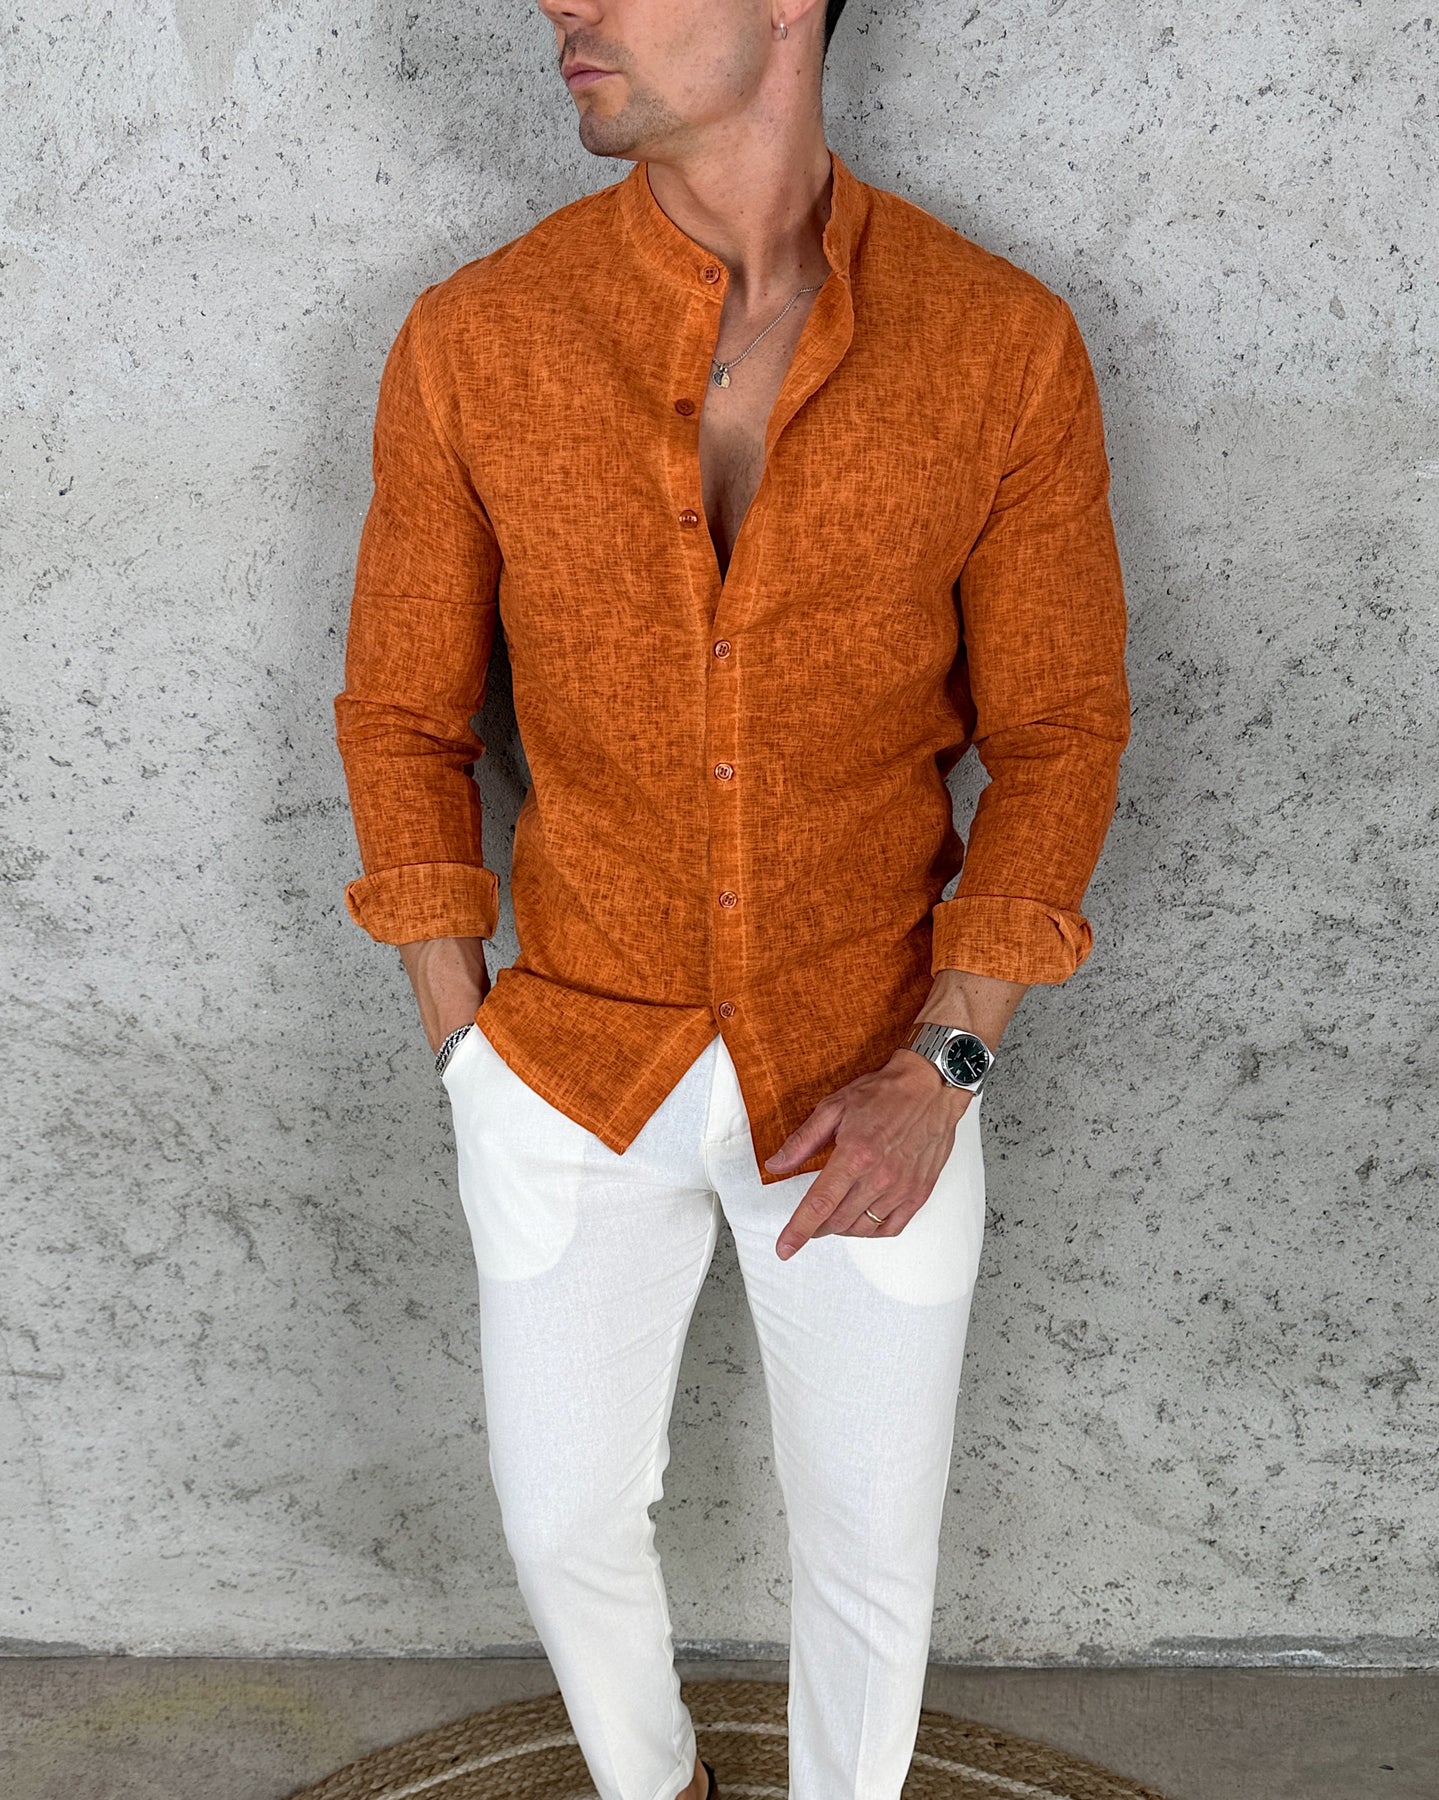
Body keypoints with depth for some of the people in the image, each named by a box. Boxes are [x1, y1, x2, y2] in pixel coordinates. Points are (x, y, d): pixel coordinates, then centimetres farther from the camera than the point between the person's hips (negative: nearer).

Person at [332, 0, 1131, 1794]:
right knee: (569, 1520, 17)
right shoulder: (470, 340, -11)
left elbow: (1056, 730, -4)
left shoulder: (1007, 345, -13)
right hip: (580, 1063, 1)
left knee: (870, 1542, 16)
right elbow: (400, 714, 0)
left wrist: (939, 1069, -14)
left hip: (874, 1079, 0)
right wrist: (466, 1055, -2)